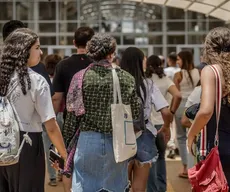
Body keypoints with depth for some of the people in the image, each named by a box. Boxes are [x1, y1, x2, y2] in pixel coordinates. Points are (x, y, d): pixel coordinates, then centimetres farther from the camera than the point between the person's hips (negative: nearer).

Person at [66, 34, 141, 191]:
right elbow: (136, 113, 1)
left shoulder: (81, 77, -7)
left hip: (88, 140, -1)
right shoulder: (126, 78, -4)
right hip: (117, 142, 1)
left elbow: (71, 110, -5)